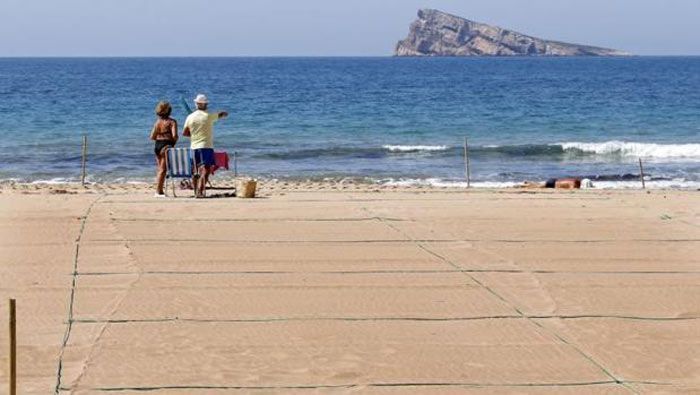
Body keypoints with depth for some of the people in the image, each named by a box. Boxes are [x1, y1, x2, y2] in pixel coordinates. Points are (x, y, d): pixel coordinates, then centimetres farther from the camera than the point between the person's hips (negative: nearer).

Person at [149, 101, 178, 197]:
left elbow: (152, 137, 6)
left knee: (159, 168, 14)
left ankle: (160, 190, 17)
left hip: (157, 146, 6)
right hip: (166, 146, -6)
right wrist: (174, 142, 3)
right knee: (163, 169, -6)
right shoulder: (172, 122, -7)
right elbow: (174, 136, -16)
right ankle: (158, 191, -9)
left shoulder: (157, 122, 9)